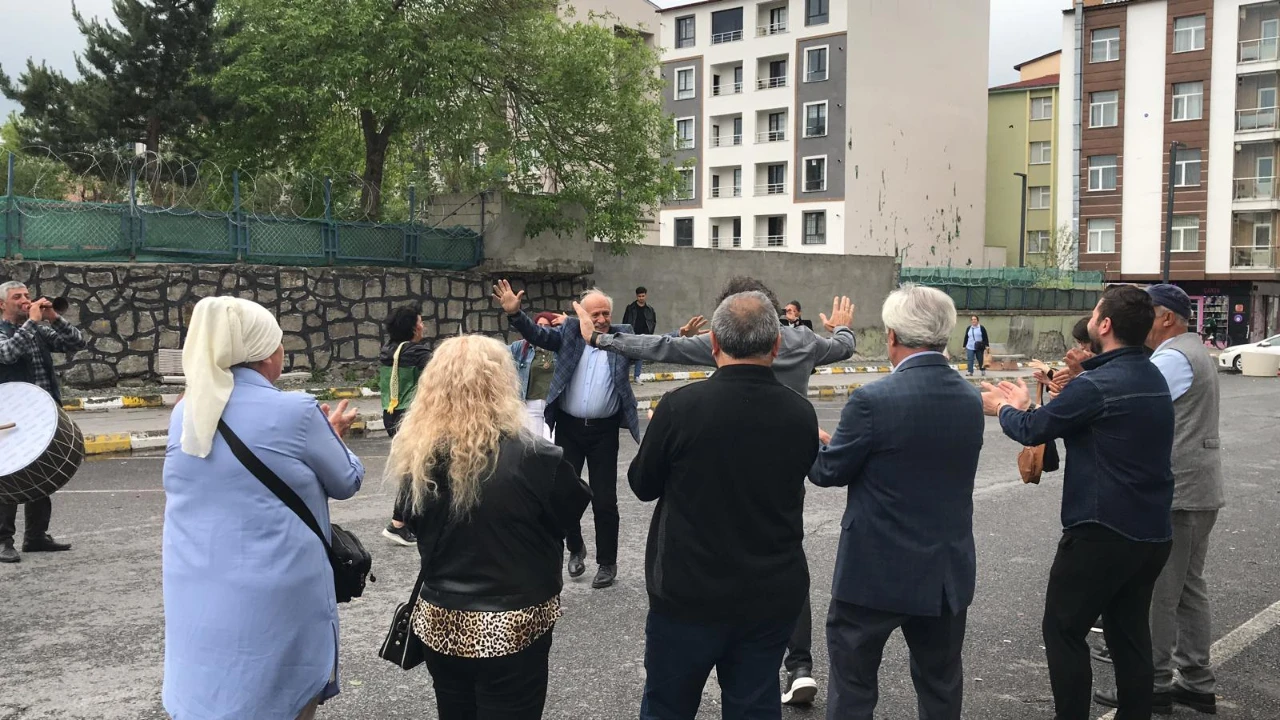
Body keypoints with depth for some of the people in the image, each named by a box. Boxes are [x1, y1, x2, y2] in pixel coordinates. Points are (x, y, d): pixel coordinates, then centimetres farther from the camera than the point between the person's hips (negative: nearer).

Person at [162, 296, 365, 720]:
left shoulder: (185, 413, 2)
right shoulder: (294, 412, -14)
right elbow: (347, 482, 0)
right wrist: (332, 435, 19)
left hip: (196, 596, 5)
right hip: (274, 599, -5)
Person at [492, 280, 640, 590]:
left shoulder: (622, 336, 1)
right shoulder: (569, 332, 0)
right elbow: (538, 334, -10)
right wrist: (514, 313, -28)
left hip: (604, 430, -1)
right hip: (568, 427, 1)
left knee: (604, 500, 4)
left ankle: (607, 562, 18)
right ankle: (575, 548, 33)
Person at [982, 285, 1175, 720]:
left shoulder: (1097, 385, -19)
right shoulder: (1154, 378, 9)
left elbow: (1033, 431, -10)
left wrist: (1004, 409, 10)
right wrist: (1025, 408, 19)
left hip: (1103, 532, -8)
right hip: (1152, 532, 8)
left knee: (1064, 629, 5)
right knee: (1129, 633, 16)